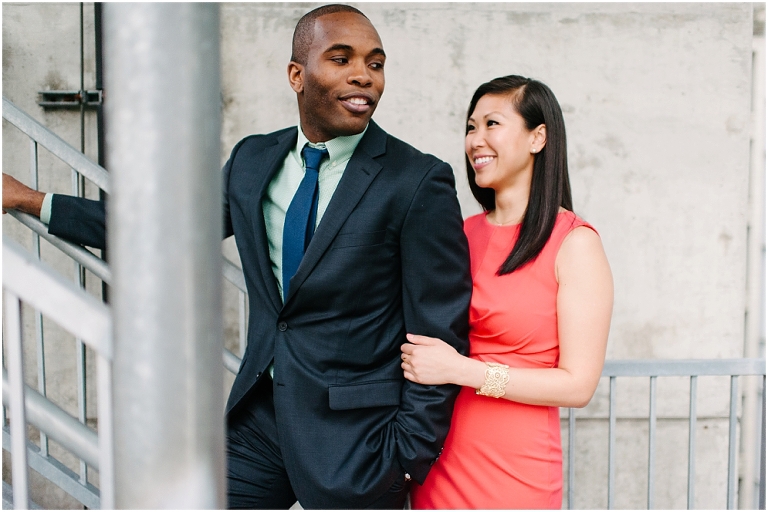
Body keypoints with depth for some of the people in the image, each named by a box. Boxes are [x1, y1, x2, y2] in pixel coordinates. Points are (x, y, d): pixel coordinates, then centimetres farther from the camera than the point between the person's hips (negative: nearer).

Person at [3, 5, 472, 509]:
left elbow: (440, 338, -11)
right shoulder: (253, 159, 4)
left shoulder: (420, 182, -13)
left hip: (353, 440, -5)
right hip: (259, 416, 5)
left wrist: (406, 465, -11)